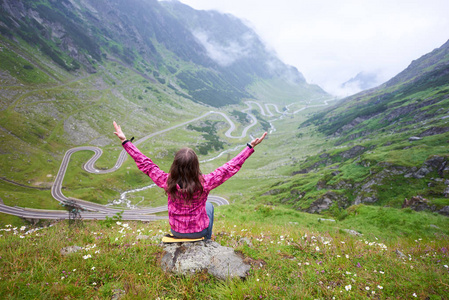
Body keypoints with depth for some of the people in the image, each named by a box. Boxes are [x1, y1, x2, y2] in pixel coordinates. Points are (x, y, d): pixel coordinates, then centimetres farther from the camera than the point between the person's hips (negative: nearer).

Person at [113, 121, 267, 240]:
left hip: (176, 231, 1)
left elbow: (145, 164, -17)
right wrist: (250, 147, -19)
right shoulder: (204, 183, -31)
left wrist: (125, 141, -10)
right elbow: (231, 167, -25)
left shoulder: (168, 183, -26)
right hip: (199, 231, -1)